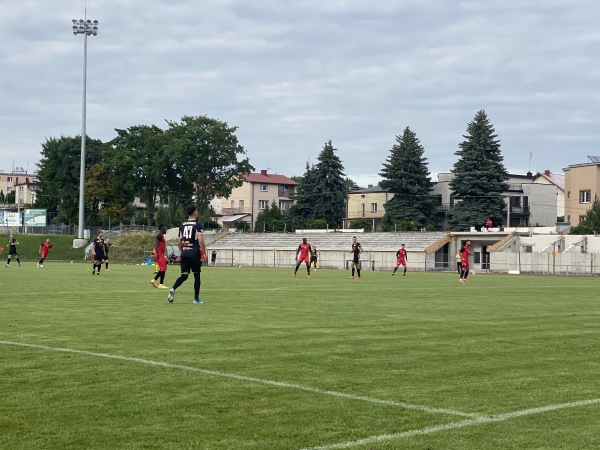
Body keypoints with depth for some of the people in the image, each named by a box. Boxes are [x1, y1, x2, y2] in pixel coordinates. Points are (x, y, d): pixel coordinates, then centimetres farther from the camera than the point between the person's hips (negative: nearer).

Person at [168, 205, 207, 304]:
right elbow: (201, 240, -15)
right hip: (195, 253, -5)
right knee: (196, 275, 7)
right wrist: (204, 253, -7)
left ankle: (173, 289, -22)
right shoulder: (197, 225, -6)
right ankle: (196, 299, 10)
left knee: (184, 275, 5)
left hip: (184, 253, 5)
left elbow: (179, 242, 14)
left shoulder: (182, 225, 12)